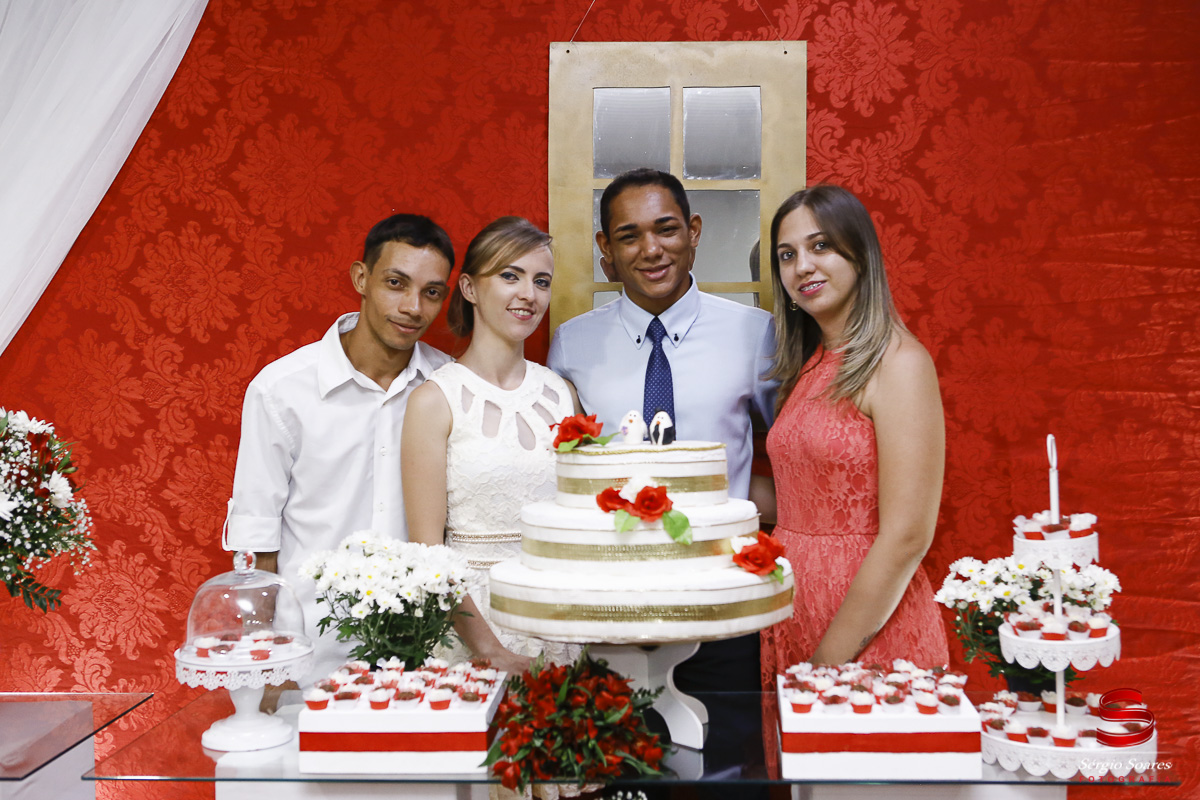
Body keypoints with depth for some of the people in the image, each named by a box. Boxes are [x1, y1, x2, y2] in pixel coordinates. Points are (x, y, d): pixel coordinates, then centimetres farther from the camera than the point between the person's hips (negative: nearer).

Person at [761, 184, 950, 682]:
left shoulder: (898, 363, -14)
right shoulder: (807, 366, 9)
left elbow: (907, 537, -18)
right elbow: (805, 501, 11)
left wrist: (830, 660, -17)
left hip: (870, 635, -7)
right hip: (793, 620, 7)